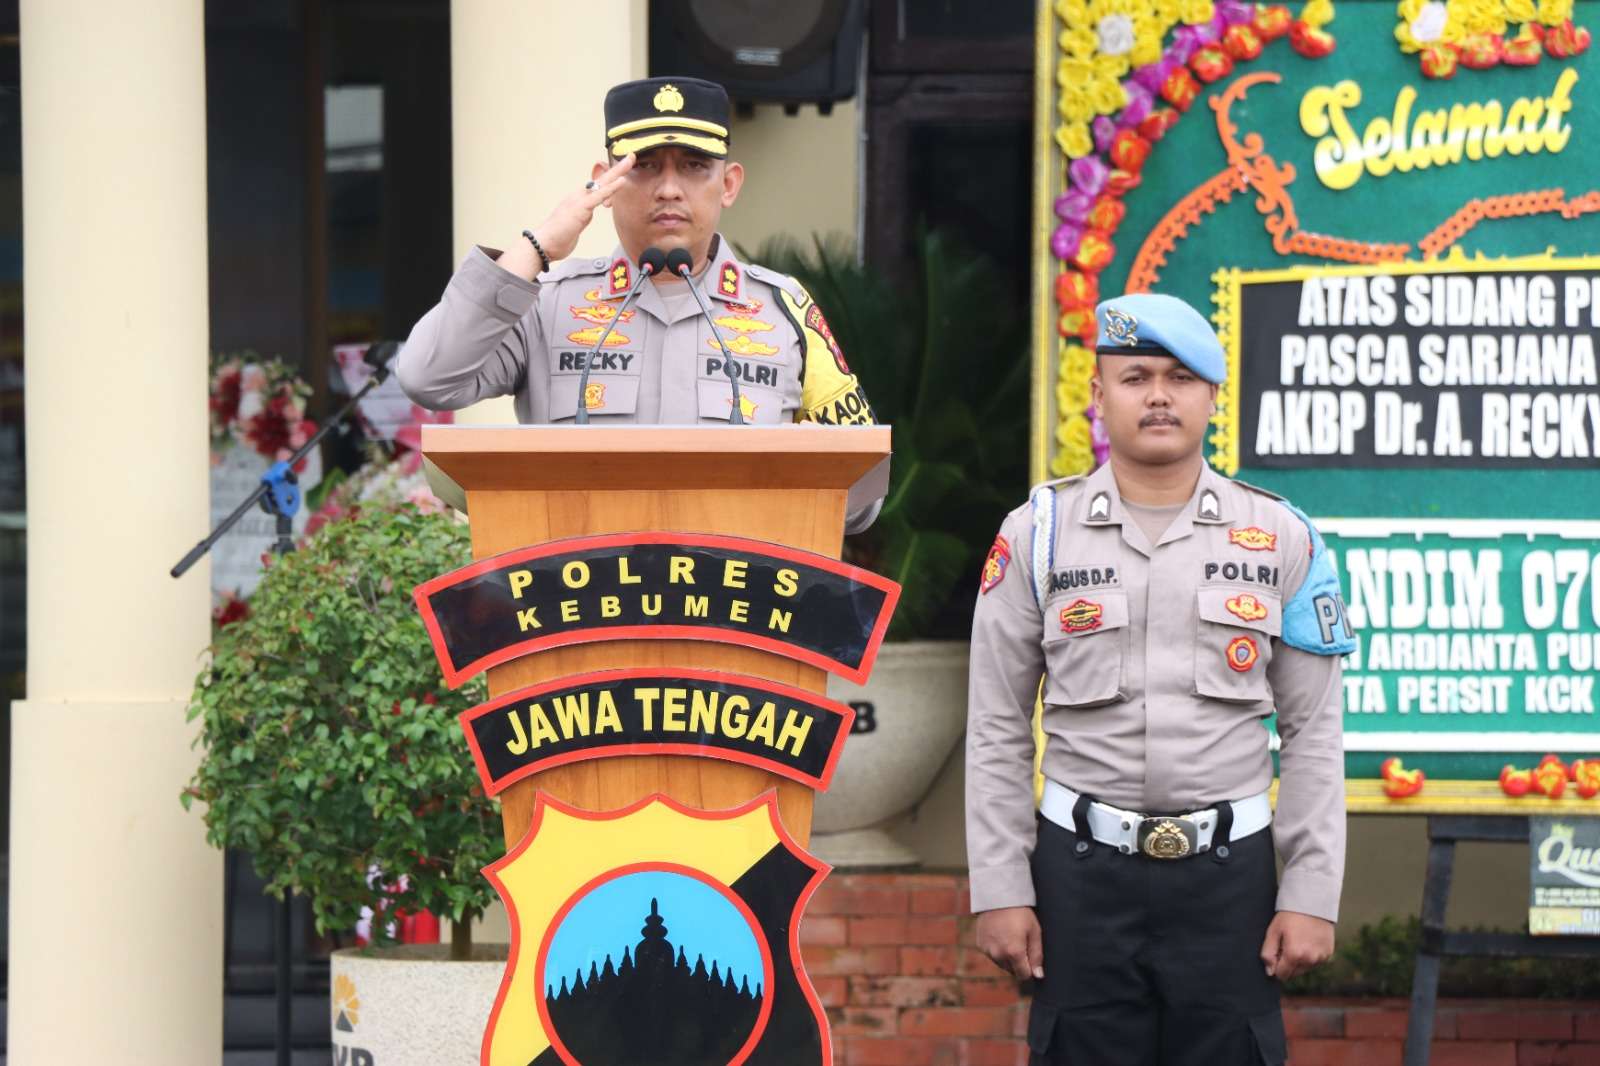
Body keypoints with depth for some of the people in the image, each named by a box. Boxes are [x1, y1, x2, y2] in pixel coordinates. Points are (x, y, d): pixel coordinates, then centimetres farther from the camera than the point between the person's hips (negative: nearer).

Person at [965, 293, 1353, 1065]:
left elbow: (1314, 734, 5)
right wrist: (1000, 889, -2)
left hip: (1229, 872, 0)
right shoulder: (1038, 533, 4)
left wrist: (1311, 895, -1)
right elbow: (997, 731, 5)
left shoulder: (1280, 538, 5)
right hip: (1082, 870, 0)